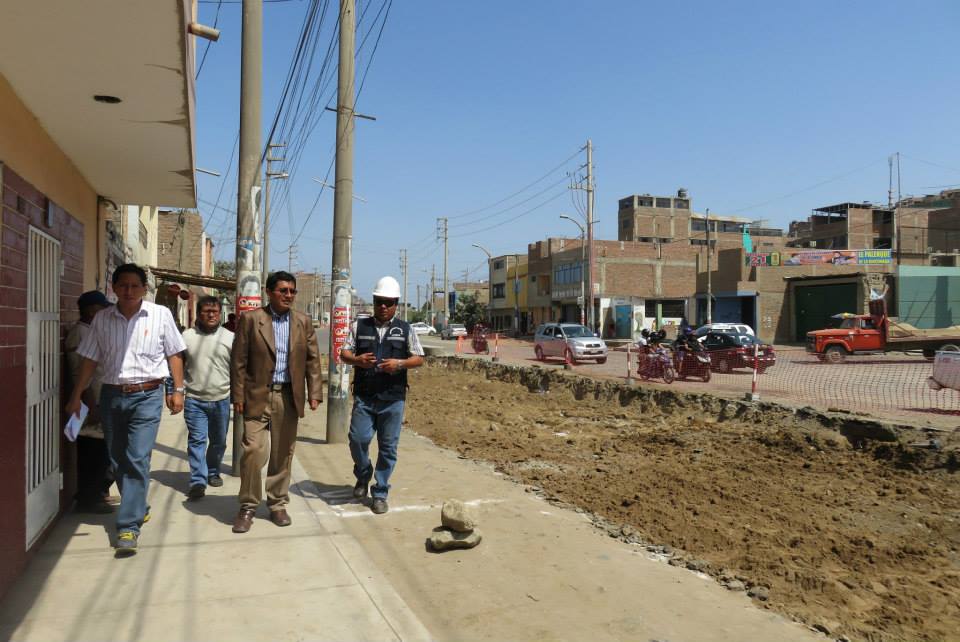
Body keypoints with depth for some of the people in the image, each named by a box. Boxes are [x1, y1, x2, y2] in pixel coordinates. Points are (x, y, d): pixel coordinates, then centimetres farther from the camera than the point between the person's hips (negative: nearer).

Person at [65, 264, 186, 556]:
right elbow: (89, 360, 9)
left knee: (137, 461, -10)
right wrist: (76, 397, 8)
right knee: (119, 460, 14)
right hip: (112, 395, 4)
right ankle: (138, 508, 35)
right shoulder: (102, 319, 5)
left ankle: (129, 526, -5)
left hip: (147, 395, -4)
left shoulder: (160, 315, -2)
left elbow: (174, 354, 2)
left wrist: (177, 390, -2)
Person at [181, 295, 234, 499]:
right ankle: (198, 481, 0)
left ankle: (213, 473, 32)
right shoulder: (187, 337, 3)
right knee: (197, 440, -5)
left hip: (221, 399, 1)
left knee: (218, 441, 13)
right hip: (194, 400, -1)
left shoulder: (230, 338, 2)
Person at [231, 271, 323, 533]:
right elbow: (239, 361, -2)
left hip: (288, 397, 3)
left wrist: (314, 393, 1)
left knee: (283, 454, 10)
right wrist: (238, 396, -6)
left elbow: (312, 359, 8)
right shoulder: (251, 319, -2)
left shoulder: (303, 322, 7)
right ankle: (248, 506, 10)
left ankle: (278, 504, 24)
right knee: (253, 450, -7)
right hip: (258, 396, -3)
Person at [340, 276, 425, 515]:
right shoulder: (360, 326, 8)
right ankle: (363, 475, 26)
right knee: (358, 439, -6)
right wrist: (357, 359, -15)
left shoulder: (405, 330, 7)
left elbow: (419, 358, 6)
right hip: (364, 396, 0)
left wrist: (400, 363, -13)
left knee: (388, 446, 3)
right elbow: (344, 353, 7)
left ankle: (380, 494, 17)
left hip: (393, 398, 0)